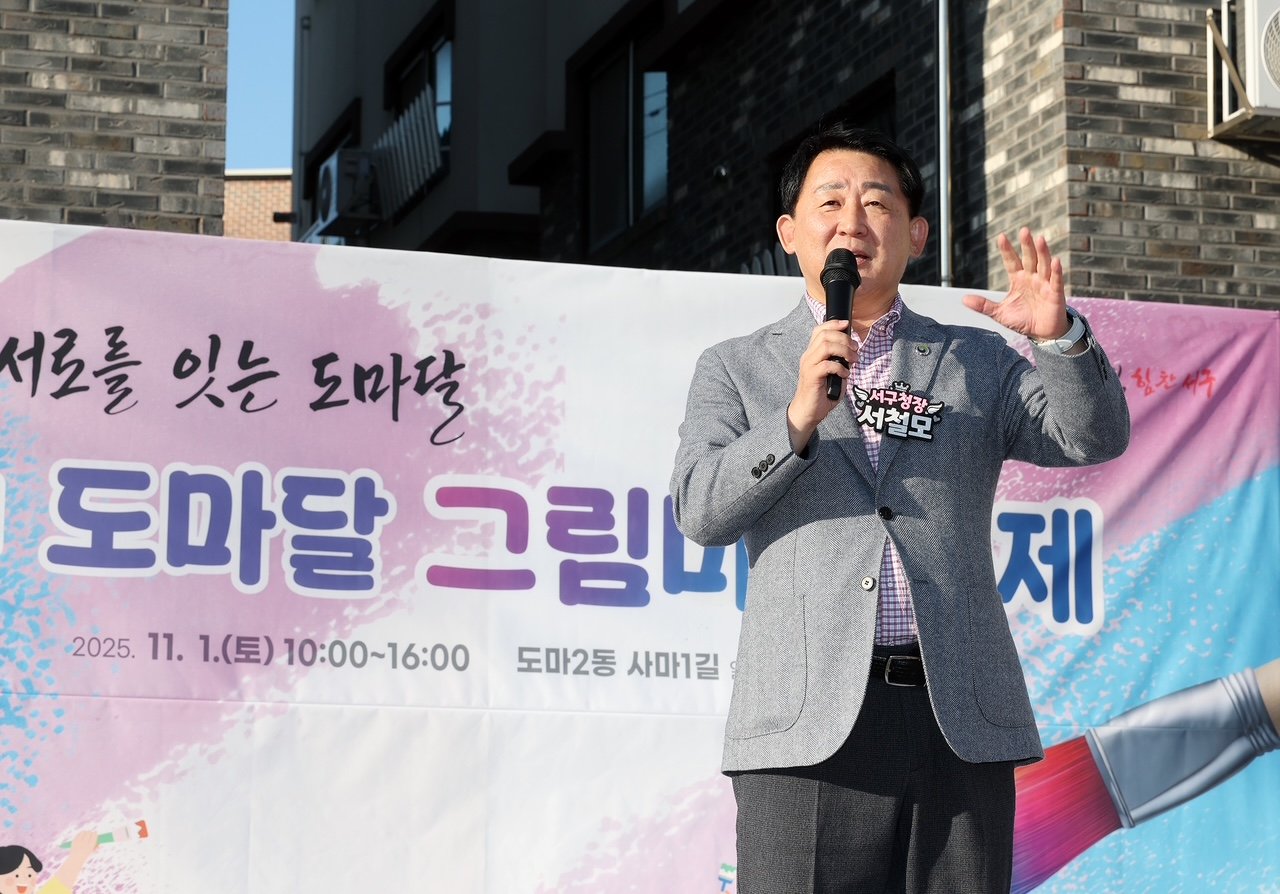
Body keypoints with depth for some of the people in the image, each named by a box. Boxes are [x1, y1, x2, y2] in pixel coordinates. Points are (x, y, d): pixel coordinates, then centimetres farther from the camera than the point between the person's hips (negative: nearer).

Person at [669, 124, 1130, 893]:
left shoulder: (977, 364, 18)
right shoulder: (736, 370, 15)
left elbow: (1095, 439, 5)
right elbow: (701, 511, 2)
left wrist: (1060, 337, -12)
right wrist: (799, 418, -11)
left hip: (960, 723, 2)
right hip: (810, 723, -1)